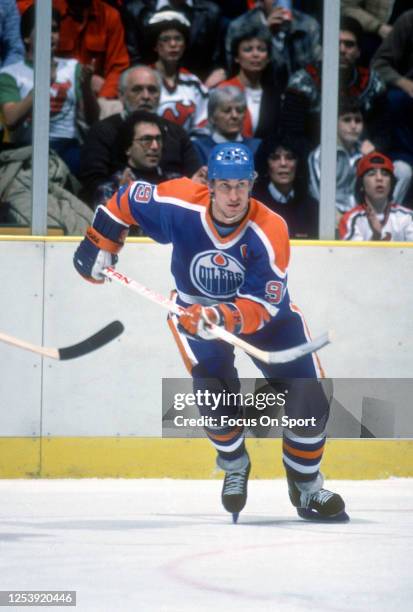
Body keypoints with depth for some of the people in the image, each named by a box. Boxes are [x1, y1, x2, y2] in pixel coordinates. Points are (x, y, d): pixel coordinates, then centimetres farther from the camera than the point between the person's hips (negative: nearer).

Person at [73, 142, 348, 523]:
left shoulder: (269, 231, -30)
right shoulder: (179, 204, -27)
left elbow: (261, 306, -33)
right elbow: (127, 200, -7)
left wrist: (225, 318, -50)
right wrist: (100, 244, -4)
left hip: (264, 310, 0)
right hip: (197, 309, 0)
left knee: (309, 401, -7)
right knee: (216, 394, -23)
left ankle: (307, 486, 16)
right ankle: (234, 466, 8)